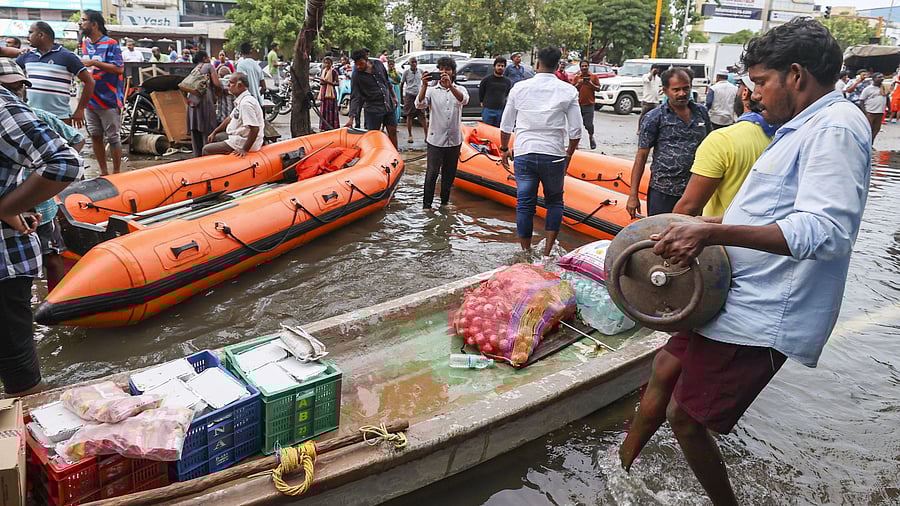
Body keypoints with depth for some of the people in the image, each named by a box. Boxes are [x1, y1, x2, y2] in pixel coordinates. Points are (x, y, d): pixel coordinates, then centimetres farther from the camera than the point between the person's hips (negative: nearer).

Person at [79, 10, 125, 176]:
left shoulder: (111, 44, -8)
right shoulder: (84, 43, 14)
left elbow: (119, 69, -17)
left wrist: (94, 63, -19)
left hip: (108, 100, -7)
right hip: (91, 99, 7)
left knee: (112, 138, -1)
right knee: (95, 136, 10)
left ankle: (116, 173, 8)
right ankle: (103, 172, 19)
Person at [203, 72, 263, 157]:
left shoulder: (246, 103, -25)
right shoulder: (240, 100, 10)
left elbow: (255, 128, -31)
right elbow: (230, 118, 22)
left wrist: (245, 150, -28)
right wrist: (214, 133, 22)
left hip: (242, 143, -11)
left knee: (206, 150, -5)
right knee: (212, 139, 24)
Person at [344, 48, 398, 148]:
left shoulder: (378, 64, 0)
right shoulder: (356, 76, -11)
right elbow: (355, 97, -13)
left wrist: (394, 96, 18)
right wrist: (352, 118, -21)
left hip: (389, 105, 4)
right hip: (373, 109, -4)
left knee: (393, 132, 9)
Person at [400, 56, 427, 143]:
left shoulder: (421, 71, 2)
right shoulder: (406, 72, -4)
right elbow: (401, 84, 4)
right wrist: (401, 97, 5)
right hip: (409, 95, -1)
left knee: (423, 116, -3)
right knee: (409, 116, 4)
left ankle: (426, 135, -1)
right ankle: (410, 136, 12)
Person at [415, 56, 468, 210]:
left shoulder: (460, 89, 6)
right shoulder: (431, 90, 3)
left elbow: (464, 100, -19)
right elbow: (419, 105, -15)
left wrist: (450, 86, -36)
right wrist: (424, 86, -30)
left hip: (454, 139, 2)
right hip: (435, 139, -2)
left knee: (449, 173, 12)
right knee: (432, 172, -6)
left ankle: (445, 201, 27)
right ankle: (426, 204, 1)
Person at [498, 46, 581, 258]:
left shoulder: (520, 88, 2)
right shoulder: (568, 91, -1)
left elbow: (506, 125, 8)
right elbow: (575, 131, -2)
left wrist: (504, 149, 22)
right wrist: (569, 154, 14)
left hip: (524, 153, 1)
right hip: (553, 155, -1)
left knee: (524, 203, 9)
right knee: (554, 201, 15)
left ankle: (526, 252, 17)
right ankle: (548, 251, 11)